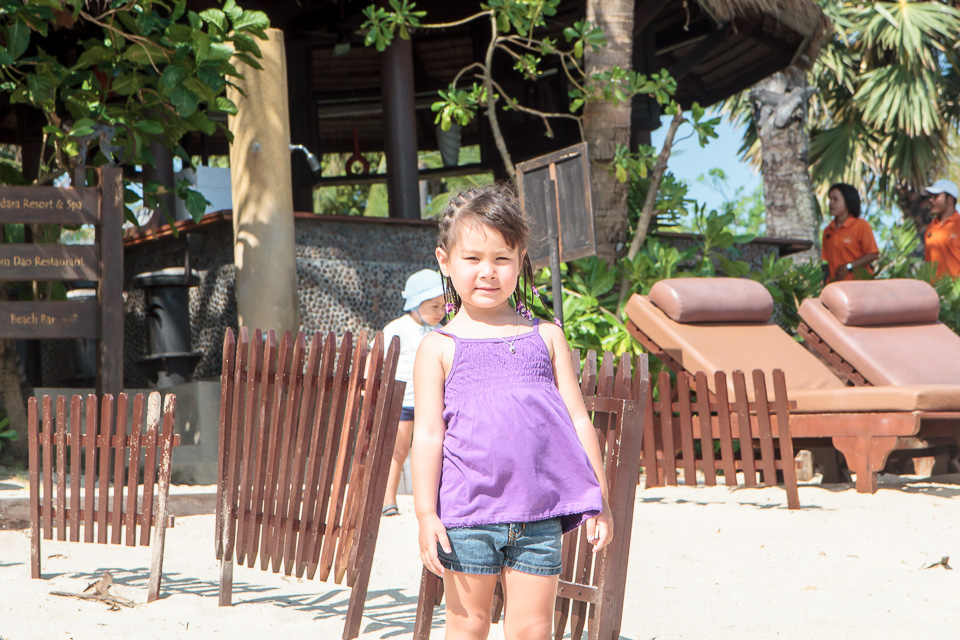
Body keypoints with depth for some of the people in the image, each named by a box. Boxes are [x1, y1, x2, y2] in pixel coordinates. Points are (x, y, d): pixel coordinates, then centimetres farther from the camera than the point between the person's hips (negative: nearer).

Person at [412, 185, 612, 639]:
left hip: (539, 516, 2)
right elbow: (428, 434, -1)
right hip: (466, 515, -2)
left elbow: (578, 419, 10)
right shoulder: (439, 347, 2)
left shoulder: (546, 337, 9)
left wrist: (597, 499, 8)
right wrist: (425, 515, -7)